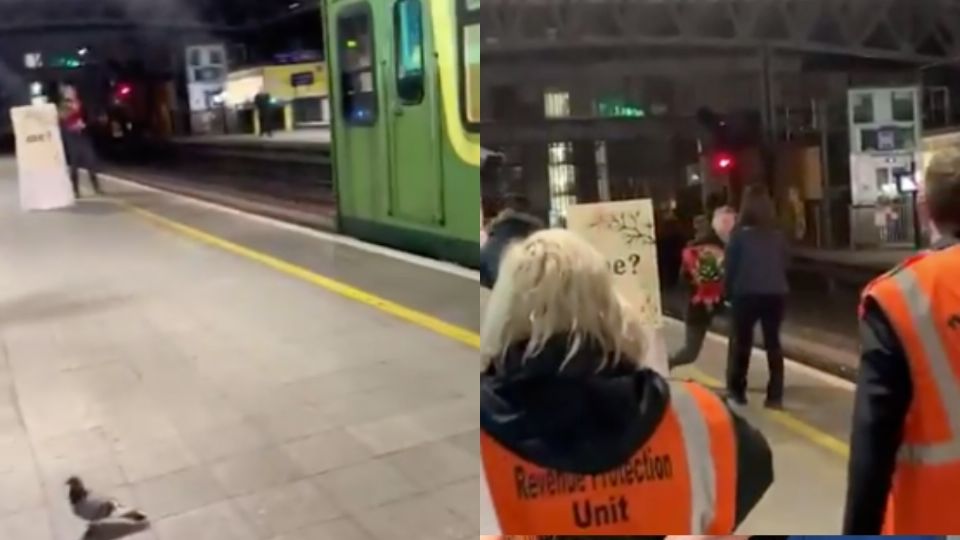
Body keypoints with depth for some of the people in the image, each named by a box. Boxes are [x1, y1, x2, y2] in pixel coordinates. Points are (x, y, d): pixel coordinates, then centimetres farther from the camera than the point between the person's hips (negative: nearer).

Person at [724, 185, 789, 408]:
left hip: (746, 294, -3)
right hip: (775, 294, 3)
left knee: (741, 342, 11)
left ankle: (736, 391, 16)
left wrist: (729, 291, 4)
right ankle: (775, 396, 8)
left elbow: (730, 267, -7)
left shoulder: (740, 235, -9)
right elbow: (784, 265, 7)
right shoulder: (778, 235, 2)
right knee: (773, 342, 10)